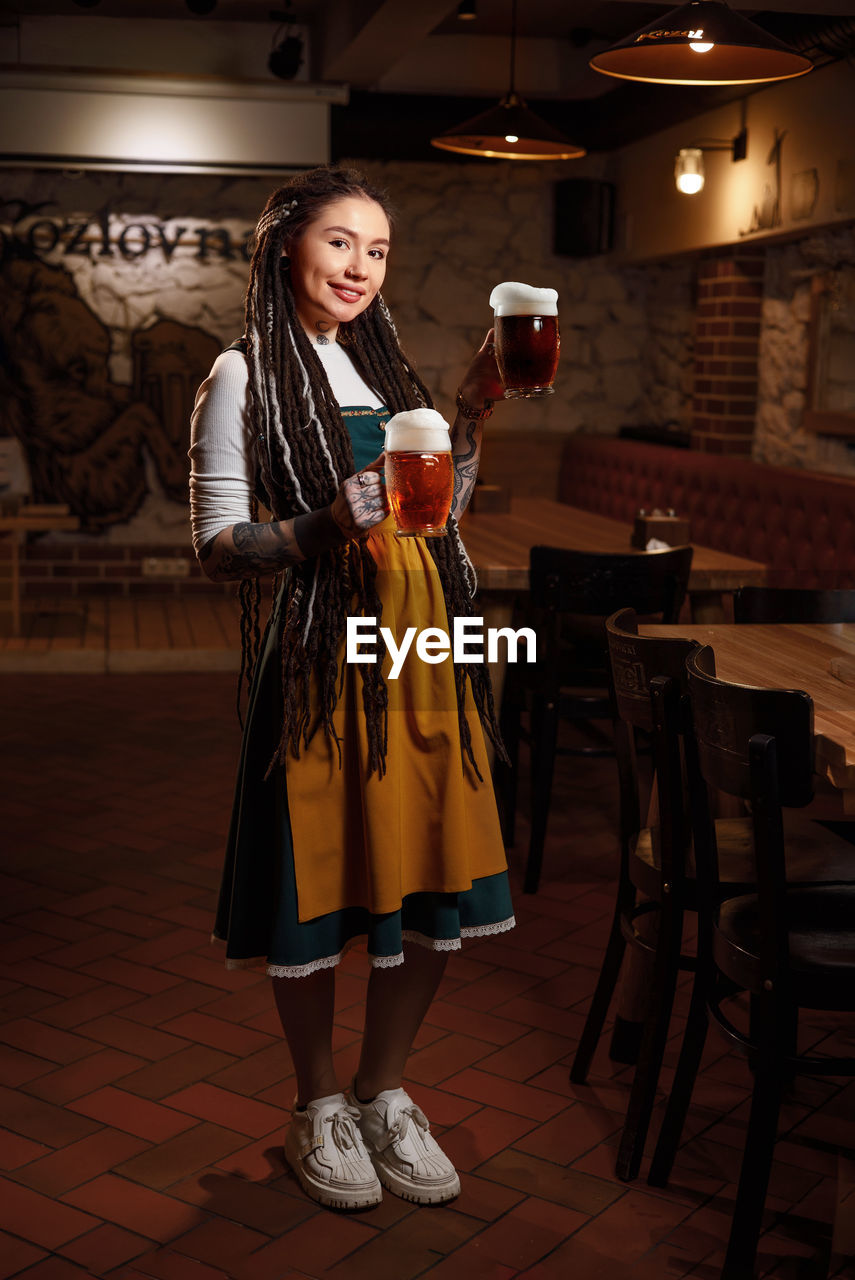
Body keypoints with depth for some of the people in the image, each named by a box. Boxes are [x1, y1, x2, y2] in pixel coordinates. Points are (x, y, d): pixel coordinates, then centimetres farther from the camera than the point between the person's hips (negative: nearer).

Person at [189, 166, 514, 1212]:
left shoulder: (382, 362, 18)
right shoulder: (245, 376, -2)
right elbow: (216, 546, -8)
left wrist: (474, 410, 11)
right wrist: (324, 527, -24)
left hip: (423, 645, 6)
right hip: (323, 653, -6)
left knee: (434, 887, 8)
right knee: (318, 888, 2)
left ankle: (385, 1093, 28)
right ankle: (319, 1107, 25)